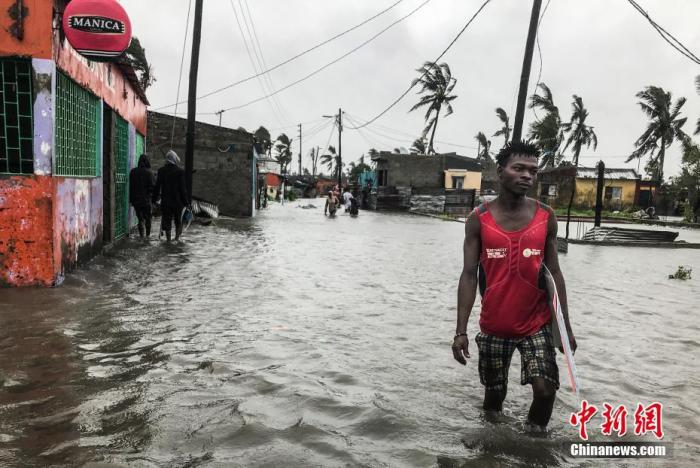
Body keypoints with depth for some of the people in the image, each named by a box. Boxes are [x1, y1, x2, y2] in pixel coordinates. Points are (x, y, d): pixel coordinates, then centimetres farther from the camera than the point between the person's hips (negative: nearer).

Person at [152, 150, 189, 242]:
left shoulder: (161, 171, 0)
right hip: (177, 200, -1)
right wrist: (185, 201, -1)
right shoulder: (180, 172, -7)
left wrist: (154, 199, 11)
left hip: (165, 201, 2)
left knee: (166, 220, 7)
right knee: (178, 220, 14)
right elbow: (183, 188, -7)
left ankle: (168, 239, 7)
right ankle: (177, 237, 11)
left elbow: (157, 186, 3)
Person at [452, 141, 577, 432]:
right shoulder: (479, 219, -7)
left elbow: (553, 272, 4)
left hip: (537, 325, 1)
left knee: (545, 389, -10)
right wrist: (461, 331, -11)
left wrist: (566, 326, 3)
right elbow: (469, 276, -7)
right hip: (493, 326, 0)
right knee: (494, 393, 13)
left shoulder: (546, 217, -2)